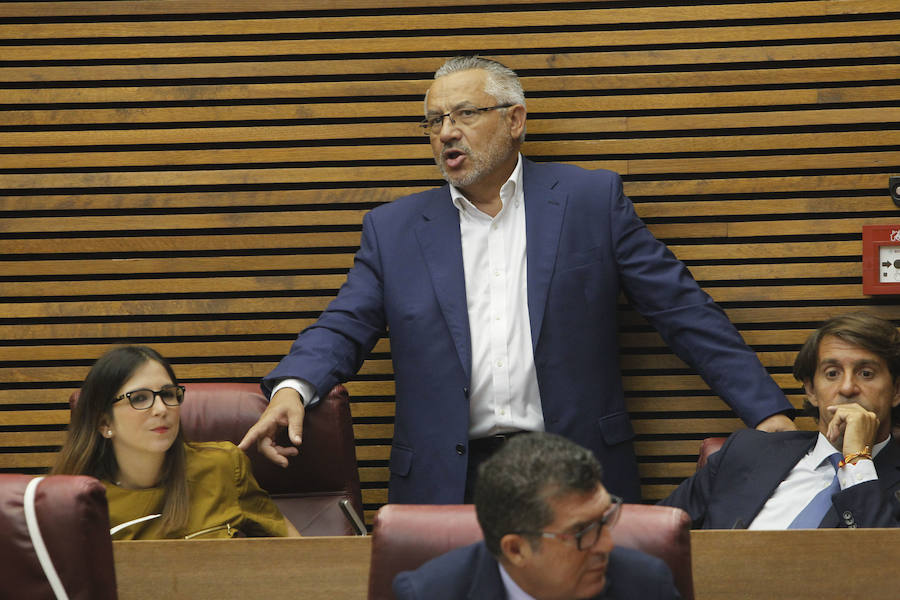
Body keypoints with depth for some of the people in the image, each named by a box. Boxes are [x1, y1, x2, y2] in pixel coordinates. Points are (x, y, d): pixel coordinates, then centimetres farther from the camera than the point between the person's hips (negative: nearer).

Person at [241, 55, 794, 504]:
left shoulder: (592, 200, 9)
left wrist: (765, 409, 0)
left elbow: (684, 311, 7)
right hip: (448, 483, 1)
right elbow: (344, 329, 10)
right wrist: (292, 388, -13)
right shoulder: (394, 230, 14)